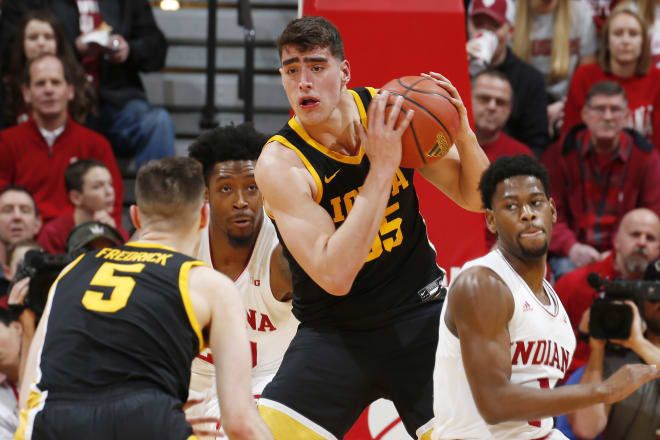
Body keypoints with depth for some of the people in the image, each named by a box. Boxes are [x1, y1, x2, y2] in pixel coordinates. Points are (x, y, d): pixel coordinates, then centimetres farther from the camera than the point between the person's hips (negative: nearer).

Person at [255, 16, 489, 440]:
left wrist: (463, 134, -20)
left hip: (418, 313, 3)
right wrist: (382, 166, -33)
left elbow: (473, 198, 2)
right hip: (334, 332, -3)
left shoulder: (389, 109, -7)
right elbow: (334, 276, -30)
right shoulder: (280, 163, -20)